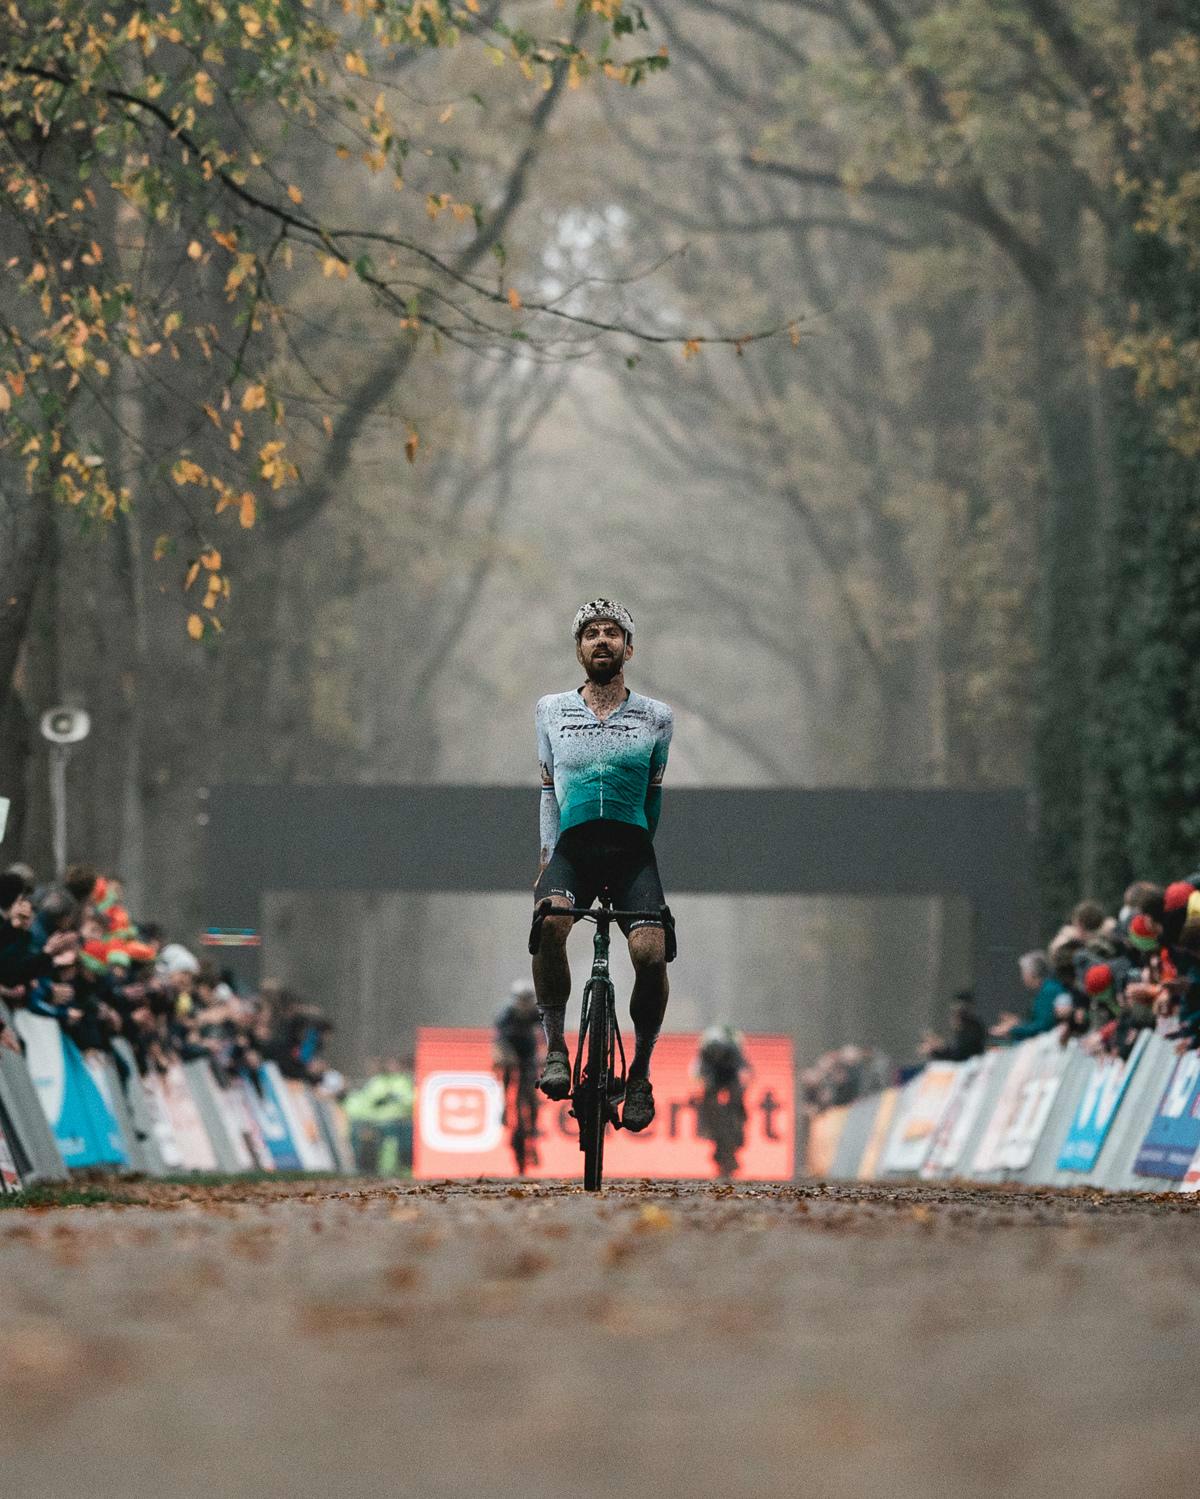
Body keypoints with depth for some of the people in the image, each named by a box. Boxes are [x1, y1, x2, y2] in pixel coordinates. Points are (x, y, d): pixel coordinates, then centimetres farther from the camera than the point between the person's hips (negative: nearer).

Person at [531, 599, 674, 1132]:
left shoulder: (655, 717, 11)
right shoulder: (552, 710, 14)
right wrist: (547, 854, 12)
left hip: (631, 849, 0)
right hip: (572, 848, 0)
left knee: (651, 952, -25)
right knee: (548, 920, -34)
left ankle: (640, 1071, -5)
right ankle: (555, 1046, -20)